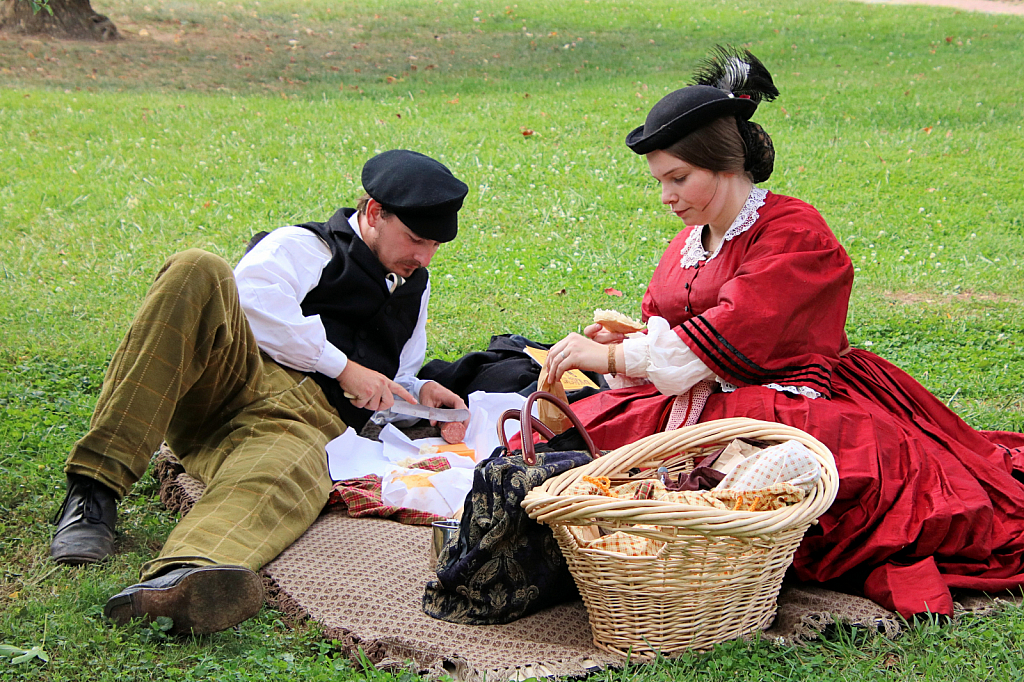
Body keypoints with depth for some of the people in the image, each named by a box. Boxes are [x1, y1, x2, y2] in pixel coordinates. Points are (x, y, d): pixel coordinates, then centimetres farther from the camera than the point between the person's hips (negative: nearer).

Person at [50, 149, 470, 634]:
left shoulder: (414, 290, 35)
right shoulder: (303, 247, 16)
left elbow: (396, 376, 44)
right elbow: (254, 300, -5)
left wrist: (421, 393, 20)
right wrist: (342, 366, -3)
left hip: (307, 420, 2)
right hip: (243, 373, -1)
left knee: (287, 476, -38)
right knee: (197, 271, -32)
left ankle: (181, 578, -73)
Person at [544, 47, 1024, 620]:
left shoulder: (795, 231, -9)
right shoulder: (686, 246, 17)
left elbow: (732, 331, -20)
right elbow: (666, 333, 18)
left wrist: (615, 358, -22)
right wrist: (624, 338, -7)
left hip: (794, 406, -9)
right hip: (709, 402, 9)